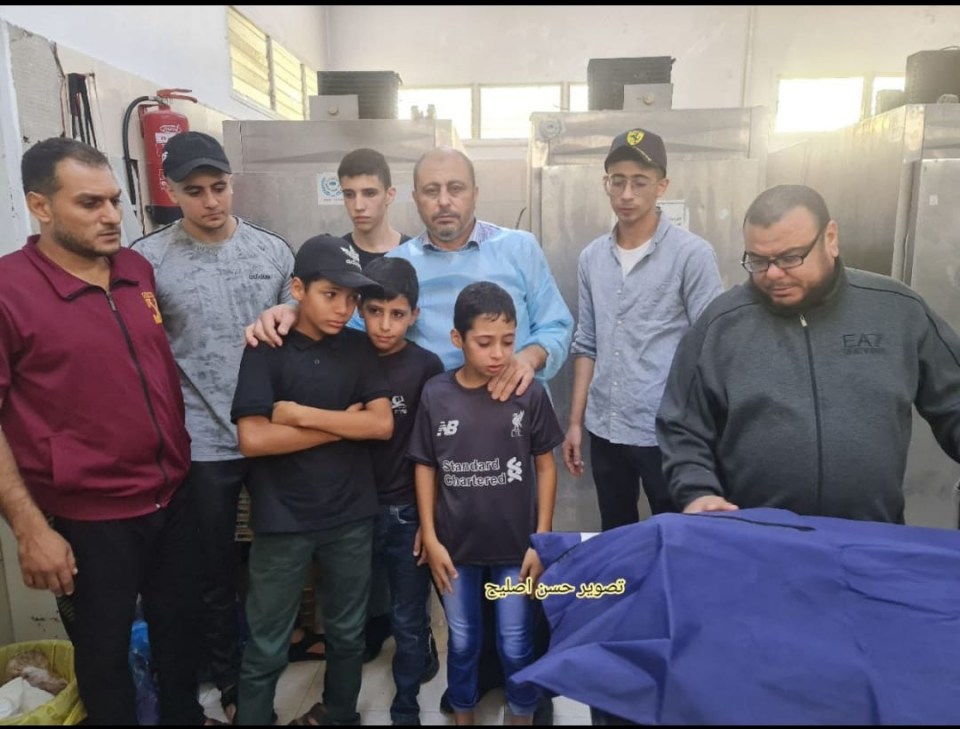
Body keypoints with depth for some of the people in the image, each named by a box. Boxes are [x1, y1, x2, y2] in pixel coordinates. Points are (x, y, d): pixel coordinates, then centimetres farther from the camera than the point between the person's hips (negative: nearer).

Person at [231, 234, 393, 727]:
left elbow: (382, 424, -8)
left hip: (352, 516, 4)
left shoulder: (358, 348, 1)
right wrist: (344, 423, -13)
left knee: (347, 632, 21)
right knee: (265, 649, 10)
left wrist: (302, 414, -15)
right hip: (282, 521, -3)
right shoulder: (266, 351, -9)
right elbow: (252, 440, -18)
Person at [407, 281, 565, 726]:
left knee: (516, 645, 15)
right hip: (455, 546, 1)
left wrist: (541, 539, -5)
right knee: (462, 643, 20)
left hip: (516, 546, -1)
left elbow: (545, 465, -3)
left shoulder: (530, 394, -11)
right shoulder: (435, 395, -9)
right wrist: (430, 539, -2)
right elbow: (425, 468, 0)